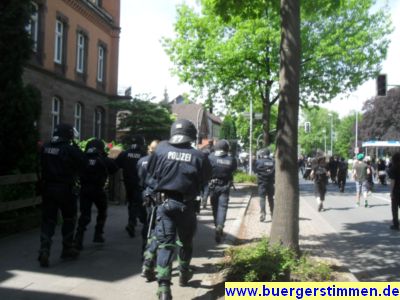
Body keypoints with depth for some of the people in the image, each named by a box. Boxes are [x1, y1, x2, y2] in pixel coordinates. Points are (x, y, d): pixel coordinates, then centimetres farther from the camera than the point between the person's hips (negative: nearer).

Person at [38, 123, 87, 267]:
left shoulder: (45, 148, 2)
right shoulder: (70, 149, -14)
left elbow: (42, 166, 12)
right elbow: (83, 163, -8)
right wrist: (75, 148, -1)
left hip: (47, 188, 4)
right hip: (65, 189, -4)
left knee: (48, 220, 7)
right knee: (69, 219, 15)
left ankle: (44, 250, -8)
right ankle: (67, 248, 25)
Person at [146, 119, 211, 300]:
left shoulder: (161, 149, -4)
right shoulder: (199, 156, -6)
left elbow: (151, 172, 5)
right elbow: (205, 180, 3)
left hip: (165, 202, 0)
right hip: (186, 204, 0)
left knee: (165, 243, 1)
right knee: (186, 241, 21)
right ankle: (184, 274, 40)